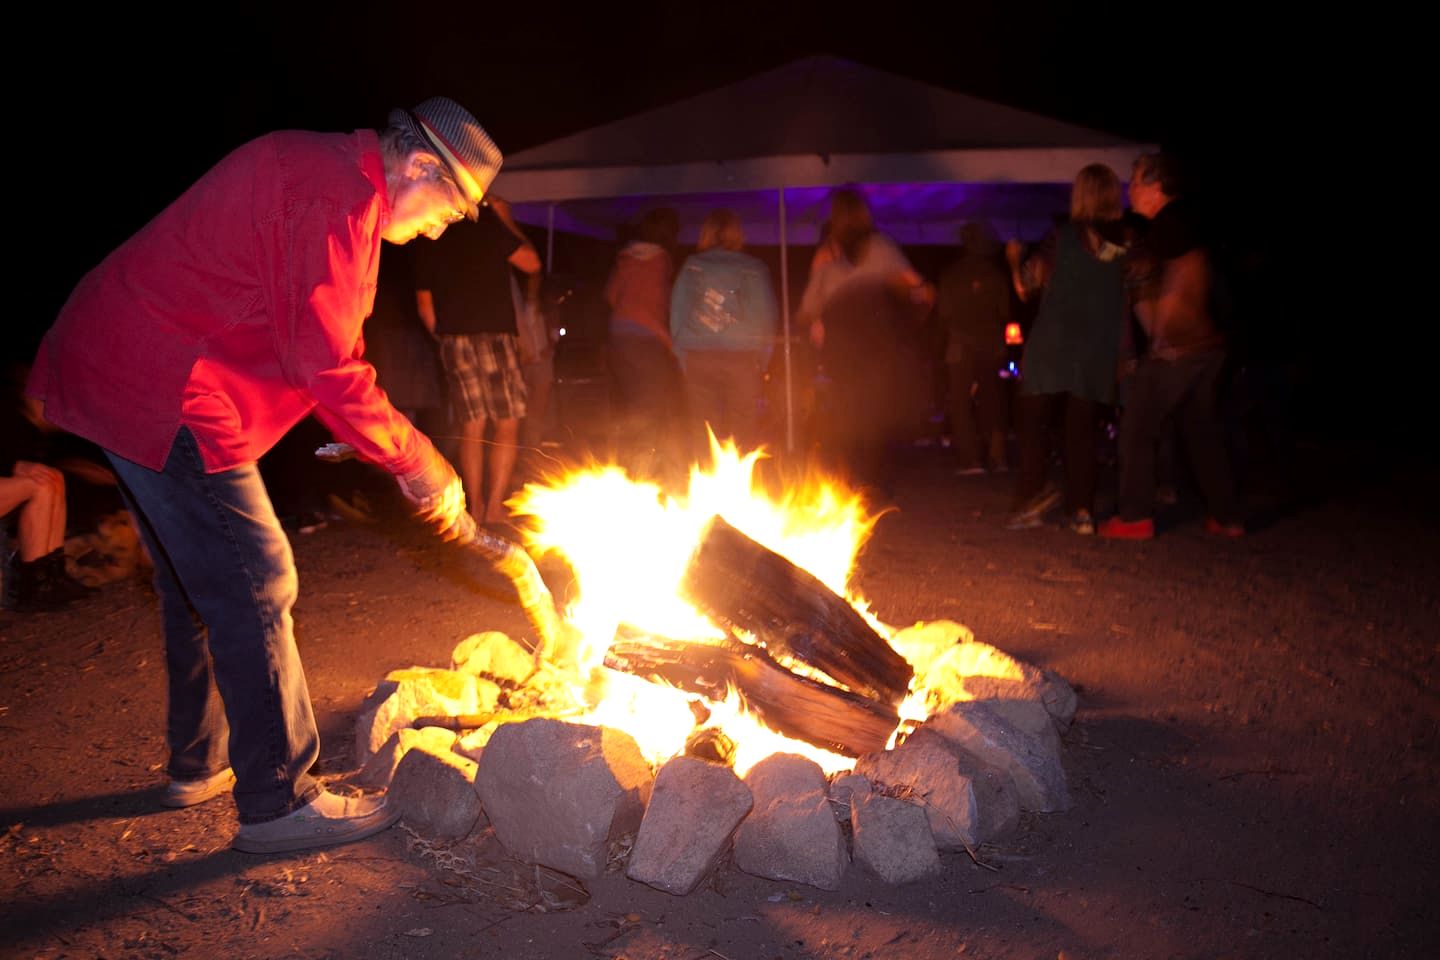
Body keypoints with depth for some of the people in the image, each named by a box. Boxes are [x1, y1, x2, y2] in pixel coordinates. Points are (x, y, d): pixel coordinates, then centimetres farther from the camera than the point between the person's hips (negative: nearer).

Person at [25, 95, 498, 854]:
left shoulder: (312, 168, 15)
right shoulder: (339, 199, -19)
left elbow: (310, 354, 17)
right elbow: (327, 366, -22)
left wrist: (403, 457, 13)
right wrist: (417, 464, -11)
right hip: (165, 396, -11)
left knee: (200, 582, 19)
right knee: (255, 585, -6)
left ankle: (199, 764, 34)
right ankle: (278, 802, 4)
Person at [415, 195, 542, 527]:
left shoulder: (429, 239, 12)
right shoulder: (486, 223, -4)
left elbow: (424, 302, 14)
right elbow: (531, 263, 0)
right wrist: (508, 221, 8)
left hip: (453, 341, 5)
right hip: (493, 336, -5)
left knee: (471, 428, 9)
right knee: (507, 424, 1)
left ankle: (476, 508, 9)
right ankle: (495, 506, -5)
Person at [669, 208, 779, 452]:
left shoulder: (691, 267, 4)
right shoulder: (753, 269, 0)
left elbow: (677, 315, 4)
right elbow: (766, 315, -1)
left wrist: (684, 361, 10)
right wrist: (761, 362, 8)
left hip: (699, 359, 2)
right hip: (742, 359, -2)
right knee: (745, 432, 5)